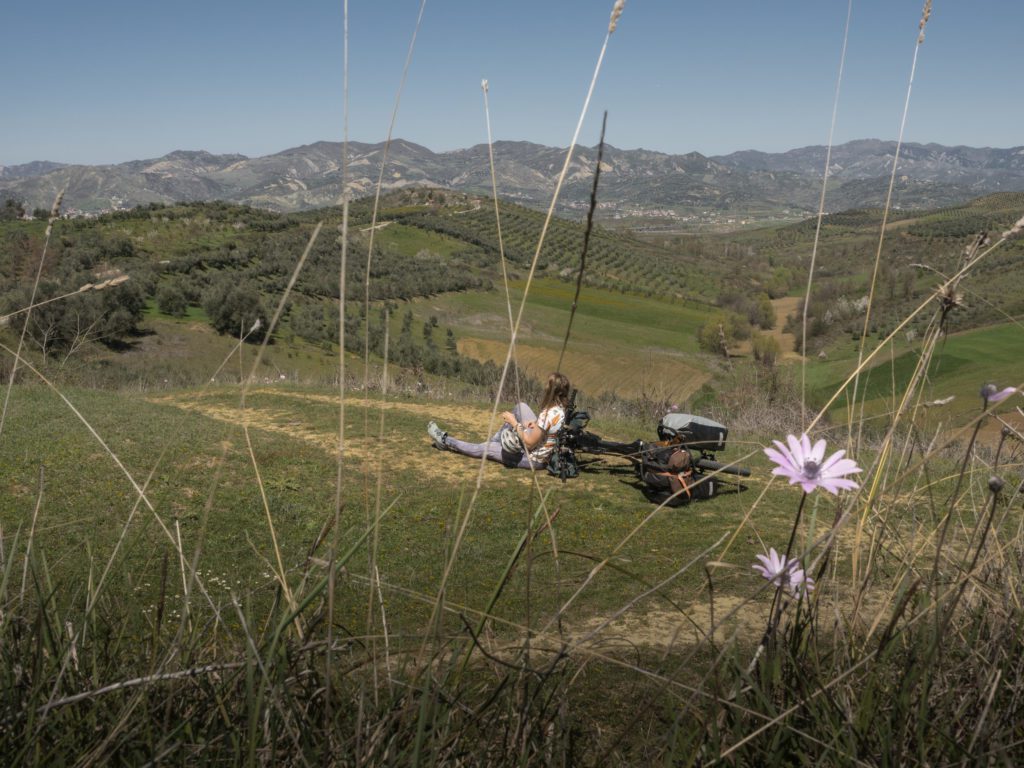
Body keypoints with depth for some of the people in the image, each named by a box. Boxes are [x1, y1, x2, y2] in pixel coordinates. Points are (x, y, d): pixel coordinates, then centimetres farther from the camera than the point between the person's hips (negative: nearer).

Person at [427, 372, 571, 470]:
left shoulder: (548, 414, -33)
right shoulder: (562, 408, -9)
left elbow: (529, 444, -25)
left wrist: (514, 423, -16)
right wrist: (535, 424, -2)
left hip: (535, 460, -8)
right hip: (545, 451, 8)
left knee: (486, 448, 7)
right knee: (521, 407, 12)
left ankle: (446, 441, 26)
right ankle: (496, 441, 26)